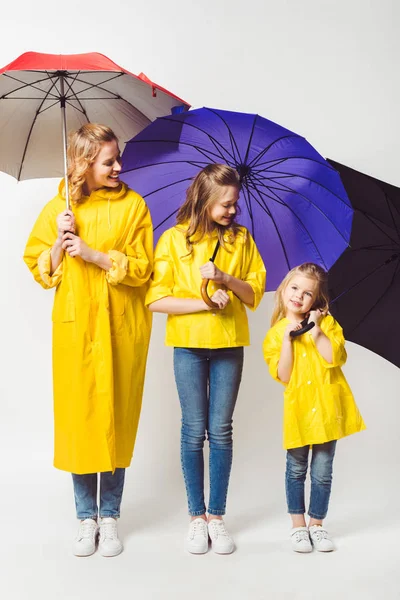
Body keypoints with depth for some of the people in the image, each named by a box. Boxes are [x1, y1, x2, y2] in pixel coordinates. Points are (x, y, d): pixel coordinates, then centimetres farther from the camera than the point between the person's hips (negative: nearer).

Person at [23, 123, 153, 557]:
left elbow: (142, 268, -6)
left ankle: (110, 516, 20)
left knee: (117, 418, 4)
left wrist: (92, 254, -16)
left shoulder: (132, 205, 0)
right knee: (78, 416, 3)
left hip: (122, 327, -1)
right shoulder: (57, 209, 4)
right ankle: (86, 518, 20)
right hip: (75, 325, 1)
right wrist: (60, 243, -12)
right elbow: (39, 269, 6)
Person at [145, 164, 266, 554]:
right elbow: (157, 300, -8)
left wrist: (226, 278, -14)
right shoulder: (174, 239, -3)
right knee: (194, 431, 5)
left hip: (229, 345, 2)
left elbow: (254, 294, 3)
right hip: (189, 345, -2)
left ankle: (217, 516, 17)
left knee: (221, 431, 6)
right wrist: (204, 303, -16)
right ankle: (197, 517, 17)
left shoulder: (240, 239, 4)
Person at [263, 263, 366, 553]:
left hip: (327, 407, 0)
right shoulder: (276, 333, 2)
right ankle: (298, 525, 25)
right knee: (296, 469, 10)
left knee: (322, 472, 7)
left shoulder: (326, 322, 2)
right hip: (298, 409, 0)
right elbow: (283, 376, -8)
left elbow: (336, 358, -11)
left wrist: (316, 332, -15)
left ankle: (316, 524, 23)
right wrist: (288, 338, -13)